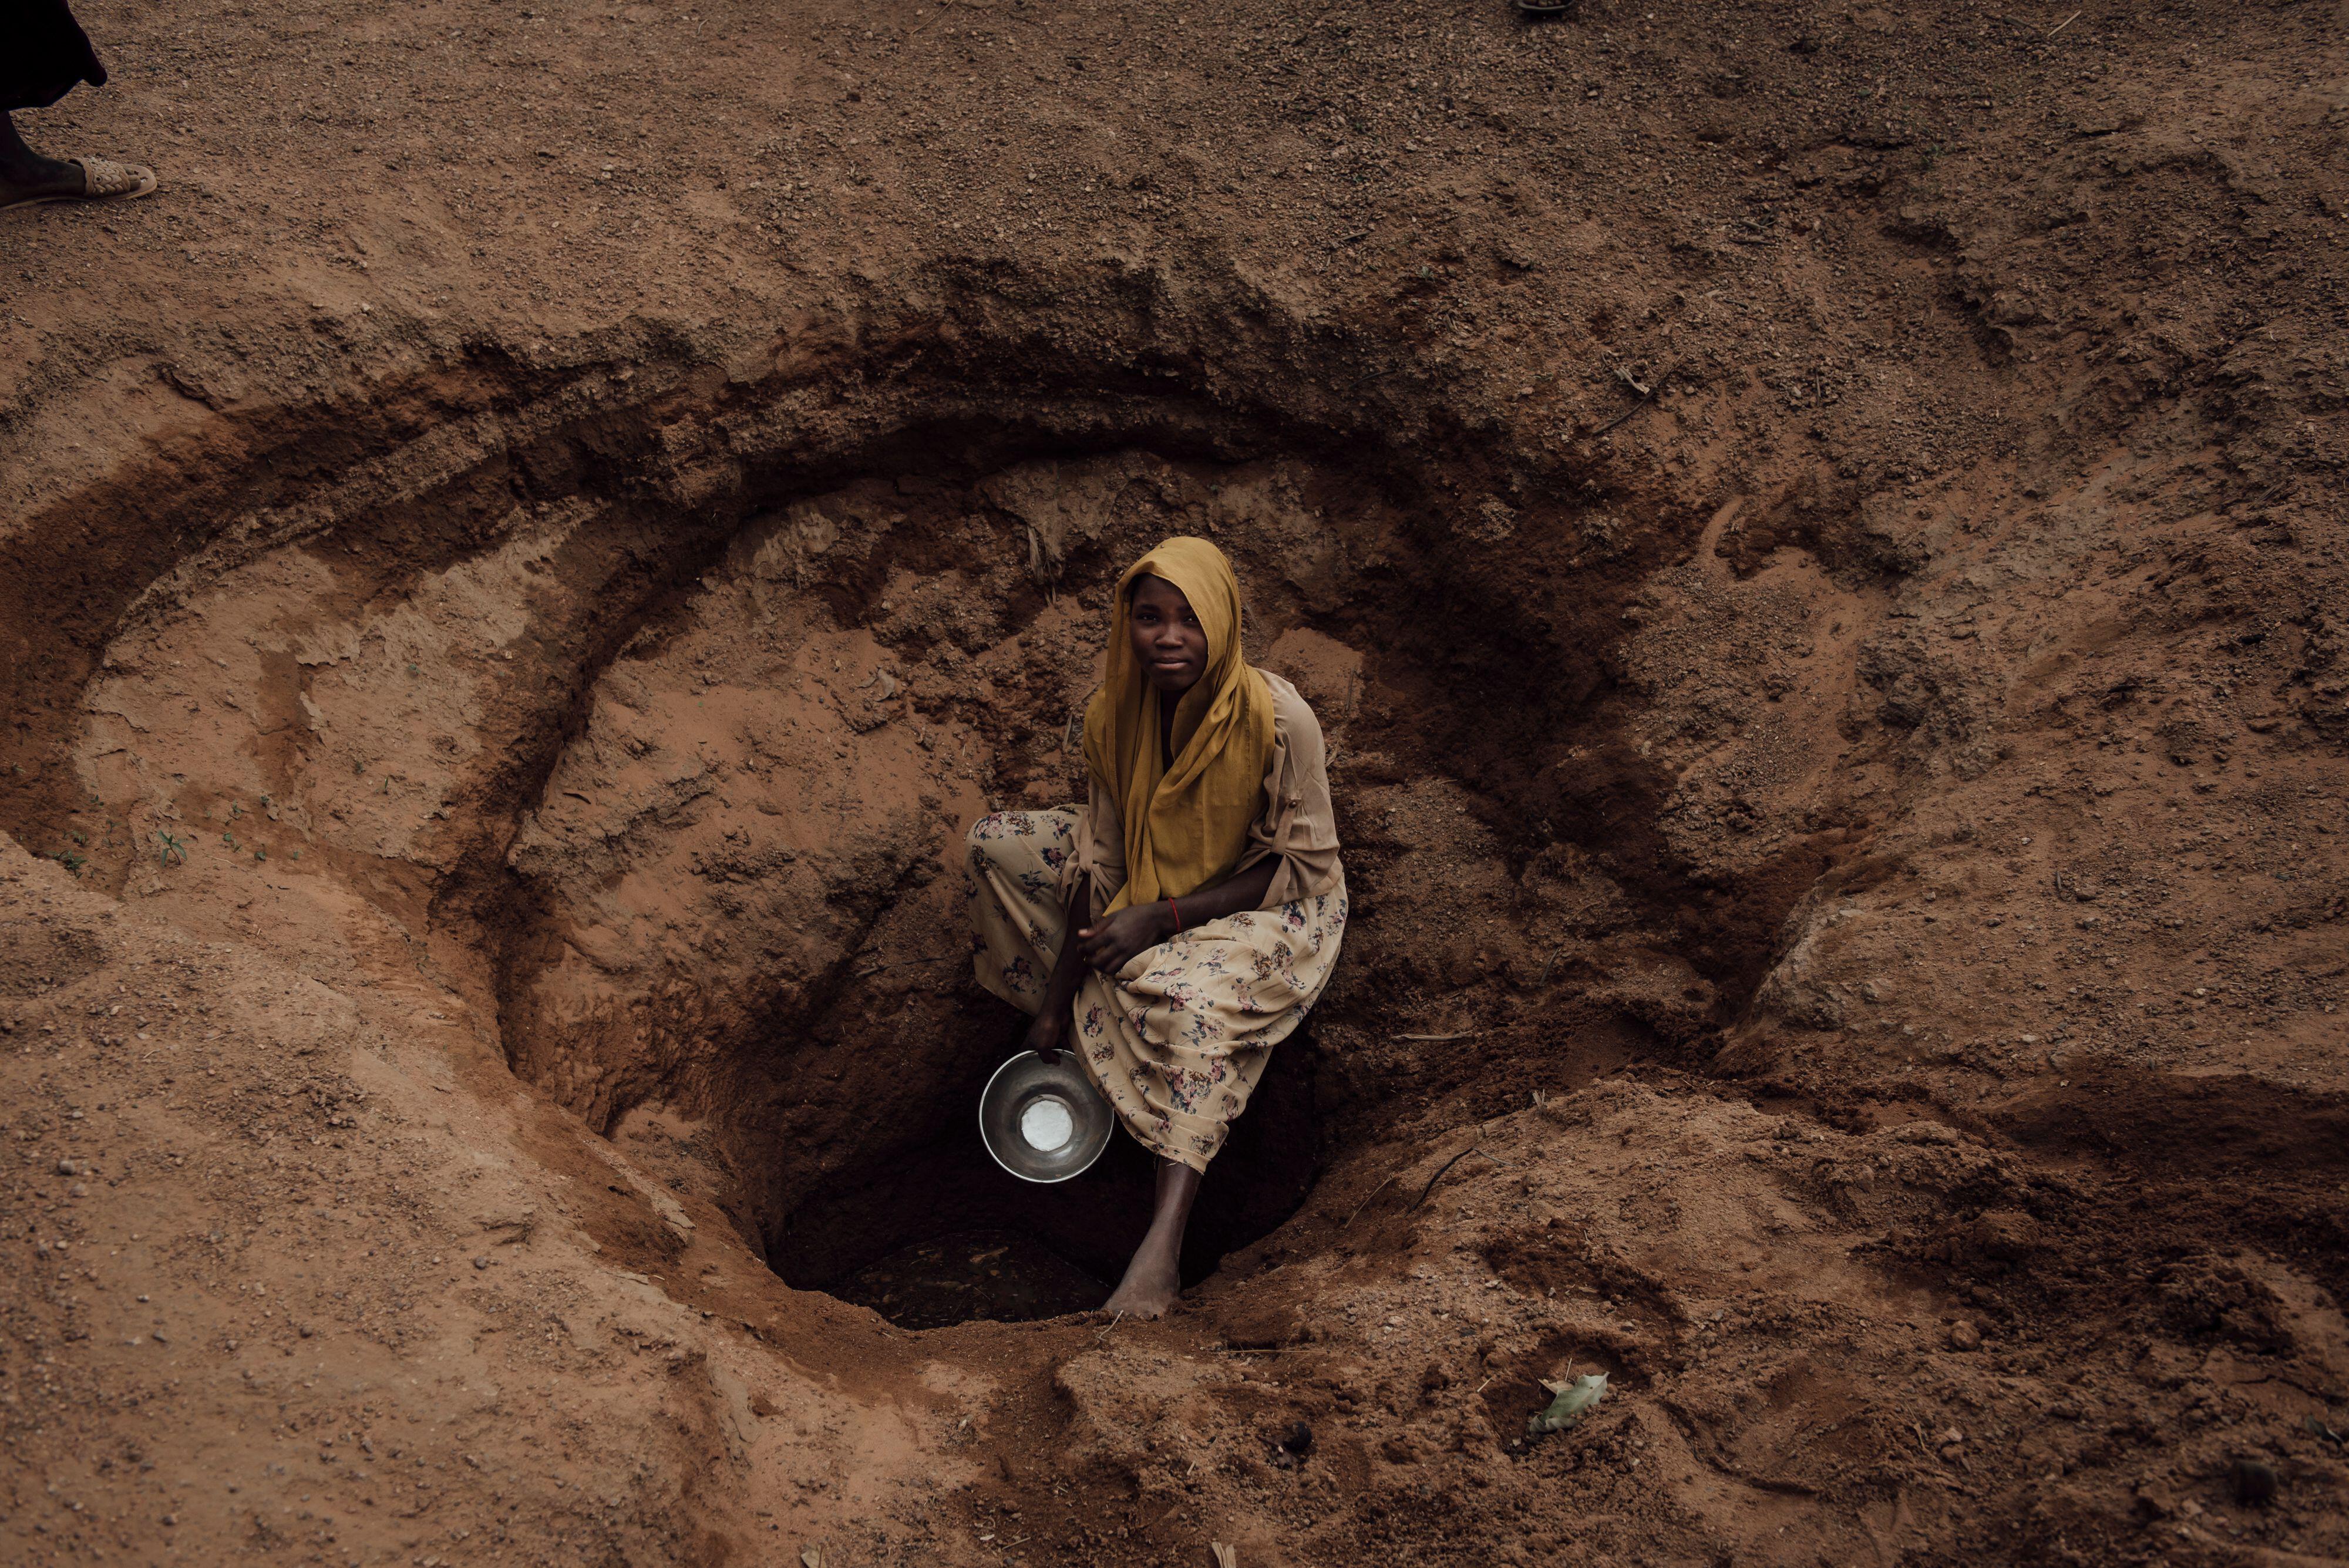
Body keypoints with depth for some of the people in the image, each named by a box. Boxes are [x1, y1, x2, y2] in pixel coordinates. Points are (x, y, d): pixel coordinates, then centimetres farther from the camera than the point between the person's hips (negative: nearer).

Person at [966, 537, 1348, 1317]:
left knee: (1191, 997, -38)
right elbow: (1100, 864, -7)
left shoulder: (1278, 719, -27)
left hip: (1269, 907, -6)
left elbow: (1303, 867, -21)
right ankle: (1077, 1025, -1)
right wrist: (1057, 1003, -9)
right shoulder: (1113, 713, -13)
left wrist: (1163, 918, -28)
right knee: (998, 843, -5)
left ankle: (1164, 1246, -44)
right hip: (1154, 883, 6)